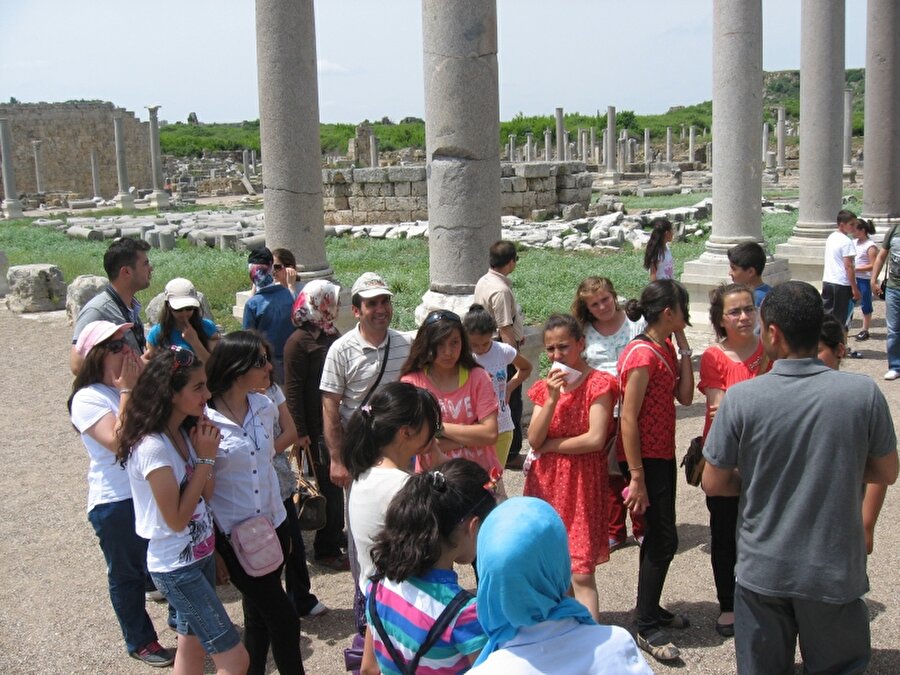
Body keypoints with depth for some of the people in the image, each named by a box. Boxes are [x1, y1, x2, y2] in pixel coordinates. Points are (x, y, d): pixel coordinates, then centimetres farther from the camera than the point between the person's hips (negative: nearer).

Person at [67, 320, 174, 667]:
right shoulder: (88, 398, -15)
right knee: (127, 574, 13)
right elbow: (118, 441, -27)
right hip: (116, 502, -6)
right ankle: (140, 641, 33)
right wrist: (127, 391, -22)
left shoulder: (139, 385, 4)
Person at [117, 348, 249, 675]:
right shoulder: (152, 448, -24)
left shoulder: (185, 433, 1)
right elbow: (176, 519, -23)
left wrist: (207, 454, -9)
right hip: (176, 567, -8)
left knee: (192, 645, 19)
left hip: (200, 556, 8)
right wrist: (204, 458, -20)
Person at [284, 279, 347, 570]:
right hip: (318, 426, -7)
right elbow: (292, 390, -15)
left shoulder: (332, 335, 11)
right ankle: (325, 549, 11)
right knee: (329, 485, -1)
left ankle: (336, 533, 33)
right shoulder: (299, 341, -13)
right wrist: (300, 432, -17)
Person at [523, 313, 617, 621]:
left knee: (581, 573, -6)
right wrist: (552, 399, -15)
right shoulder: (545, 387, 9)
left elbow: (595, 439, -17)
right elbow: (533, 439, -3)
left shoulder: (598, 384, -7)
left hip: (582, 483, -5)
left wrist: (547, 445, -6)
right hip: (545, 481, 5)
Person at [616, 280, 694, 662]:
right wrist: (636, 477, -22)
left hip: (662, 454, 9)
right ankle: (647, 629, 9)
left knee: (658, 537, 18)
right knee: (663, 540, -4)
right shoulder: (642, 354, -21)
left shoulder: (665, 348, 8)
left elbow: (685, 396, 2)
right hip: (644, 457, -9)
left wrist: (683, 347, -1)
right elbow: (628, 419, -22)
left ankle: (651, 609, 34)